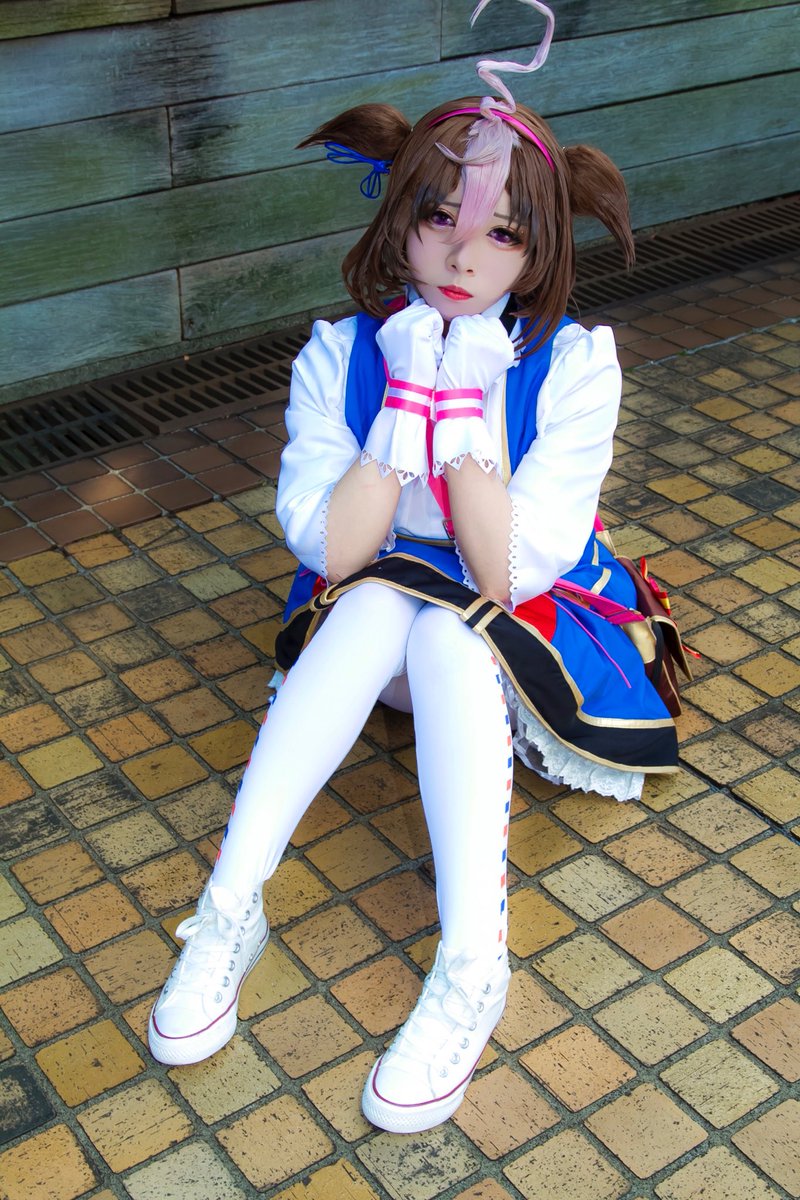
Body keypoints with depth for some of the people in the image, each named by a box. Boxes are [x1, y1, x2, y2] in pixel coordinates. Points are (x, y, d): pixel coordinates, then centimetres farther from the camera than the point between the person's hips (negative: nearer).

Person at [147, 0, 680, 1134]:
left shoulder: (575, 363, -16)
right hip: (371, 616, 2)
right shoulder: (341, 353, -11)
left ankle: (472, 967, -38)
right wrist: (408, 405, -25)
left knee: (444, 630, -33)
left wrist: (466, 414, -29)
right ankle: (230, 909, -31)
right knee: (373, 602, -31)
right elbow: (328, 548, -18)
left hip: (532, 622, -2)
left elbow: (511, 572, -22)